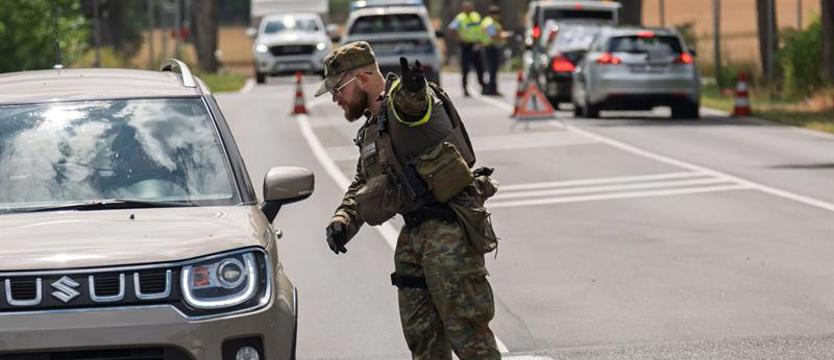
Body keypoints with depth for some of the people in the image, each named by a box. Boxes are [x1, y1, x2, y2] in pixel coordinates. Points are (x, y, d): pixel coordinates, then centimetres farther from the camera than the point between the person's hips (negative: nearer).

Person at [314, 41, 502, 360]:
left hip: (449, 229, -10)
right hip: (414, 235, 10)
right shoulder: (372, 129, 21)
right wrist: (343, 220, 11)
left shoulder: (402, 100, -8)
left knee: (467, 333, -11)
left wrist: (413, 91, -59)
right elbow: (362, 184, 31)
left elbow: (413, 105, -34)